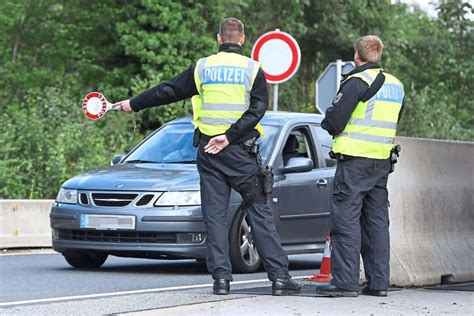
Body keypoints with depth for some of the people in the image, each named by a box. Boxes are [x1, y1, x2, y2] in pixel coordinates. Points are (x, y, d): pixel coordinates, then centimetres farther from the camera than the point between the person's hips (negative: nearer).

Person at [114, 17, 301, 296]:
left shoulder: (202, 67, 6)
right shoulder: (253, 69, 0)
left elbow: (168, 91, 11)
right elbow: (257, 109, -10)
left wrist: (134, 104, 22)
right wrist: (230, 136, -12)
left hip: (208, 151, 2)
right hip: (240, 152, -2)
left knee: (215, 215, 5)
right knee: (260, 212, 1)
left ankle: (221, 276, -2)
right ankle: (279, 276, -2)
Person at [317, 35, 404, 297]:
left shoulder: (357, 82, -11)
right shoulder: (396, 85, 13)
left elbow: (334, 121, -14)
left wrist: (327, 123, 7)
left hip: (355, 161, -7)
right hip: (382, 162, 7)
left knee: (345, 220, -5)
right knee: (376, 221, 11)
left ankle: (345, 281, -9)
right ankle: (378, 282, 11)